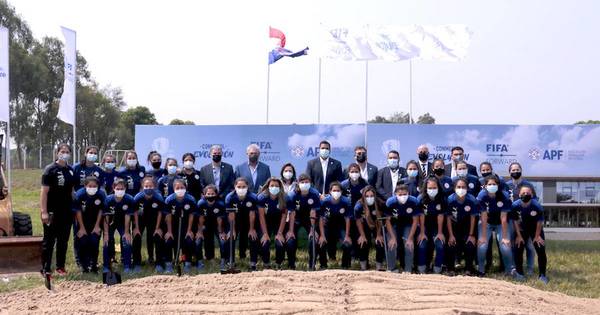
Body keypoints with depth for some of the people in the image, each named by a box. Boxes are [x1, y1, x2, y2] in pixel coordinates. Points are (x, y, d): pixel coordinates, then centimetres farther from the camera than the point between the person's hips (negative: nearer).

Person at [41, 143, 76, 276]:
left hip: (67, 212, 6)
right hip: (52, 212, -6)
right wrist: (44, 212, -18)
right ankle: (46, 269, 5)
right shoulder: (50, 170, -9)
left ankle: (60, 267, 21)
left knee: (63, 240, 12)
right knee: (49, 240, 0)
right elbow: (44, 192, -12)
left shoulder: (70, 170, 9)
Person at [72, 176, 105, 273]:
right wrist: (82, 228, -11)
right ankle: (84, 265, 10)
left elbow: (100, 210, -10)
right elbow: (78, 211, -14)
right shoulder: (79, 194, -24)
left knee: (94, 242, -9)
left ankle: (94, 265, 6)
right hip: (82, 221, 0)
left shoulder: (101, 194, -21)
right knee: (83, 242, -6)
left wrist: (97, 226, -8)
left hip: (95, 222, 0)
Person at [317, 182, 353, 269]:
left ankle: (345, 265, 4)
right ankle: (323, 265, 4)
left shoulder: (346, 201, -20)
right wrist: (322, 235, -18)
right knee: (321, 243, -20)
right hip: (328, 225, 0)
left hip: (341, 227, 0)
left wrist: (347, 236, -15)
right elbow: (321, 219, -14)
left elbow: (347, 219, -13)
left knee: (348, 244, -21)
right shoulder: (325, 201, -21)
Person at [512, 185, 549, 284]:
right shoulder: (515, 205, -24)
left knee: (541, 251, -9)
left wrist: (537, 236, -9)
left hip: (536, 229, -1)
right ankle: (519, 274, 9)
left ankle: (542, 275, 3)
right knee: (518, 250, -6)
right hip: (522, 229, 1)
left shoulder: (537, 206, -28)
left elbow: (539, 222, -14)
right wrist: (519, 236, -7)